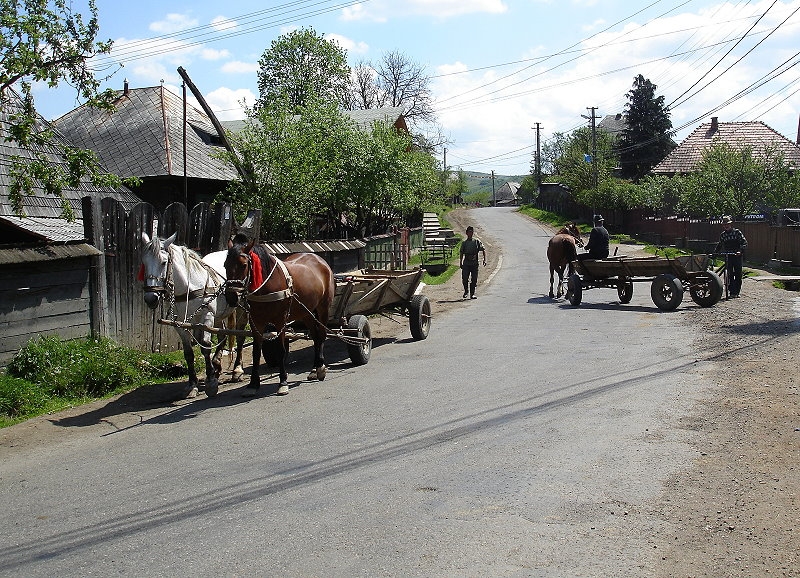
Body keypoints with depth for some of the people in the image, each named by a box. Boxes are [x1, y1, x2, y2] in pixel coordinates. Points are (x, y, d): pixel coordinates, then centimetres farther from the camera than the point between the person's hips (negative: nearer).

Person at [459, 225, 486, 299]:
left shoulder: (477, 241, 5)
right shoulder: (464, 243, 7)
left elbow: (483, 250, 5)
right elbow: (461, 253, 9)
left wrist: (484, 260, -6)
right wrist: (460, 263, 2)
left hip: (474, 263, 0)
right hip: (466, 263, 0)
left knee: (474, 280, -1)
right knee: (465, 279, -6)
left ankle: (472, 294, 9)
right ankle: (466, 291, 18)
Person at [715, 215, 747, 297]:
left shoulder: (737, 232, -1)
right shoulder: (722, 235, 9)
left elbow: (744, 243, -7)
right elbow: (720, 245, 21)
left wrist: (740, 250, -21)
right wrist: (714, 252, 9)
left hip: (737, 256, -2)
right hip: (728, 257, 2)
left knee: (738, 275, 1)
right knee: (730, 275, -2)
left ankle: (737, 292, 9)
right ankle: (732, 292, -1)